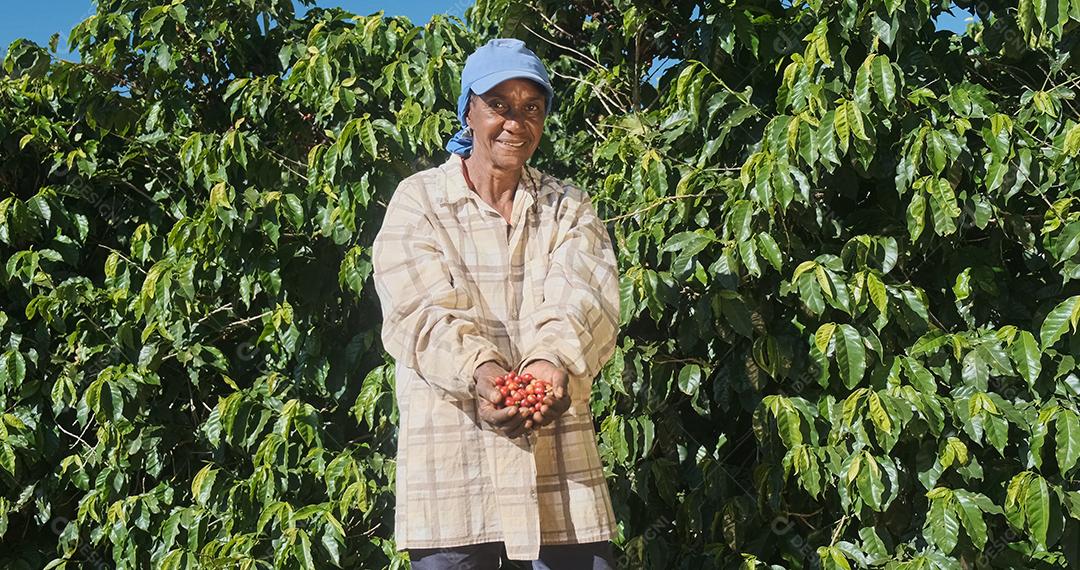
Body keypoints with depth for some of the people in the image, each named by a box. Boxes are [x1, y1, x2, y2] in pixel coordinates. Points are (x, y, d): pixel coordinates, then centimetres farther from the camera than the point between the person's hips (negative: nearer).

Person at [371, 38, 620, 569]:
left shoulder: (568, 208, 13)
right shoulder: (418, 200, 6)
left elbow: (582, 299, -6)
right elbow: (422, 310, -9)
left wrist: (552, 361, -29)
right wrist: (480, 372, -29)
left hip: (560, 459, 2)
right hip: (450, 461, -2)